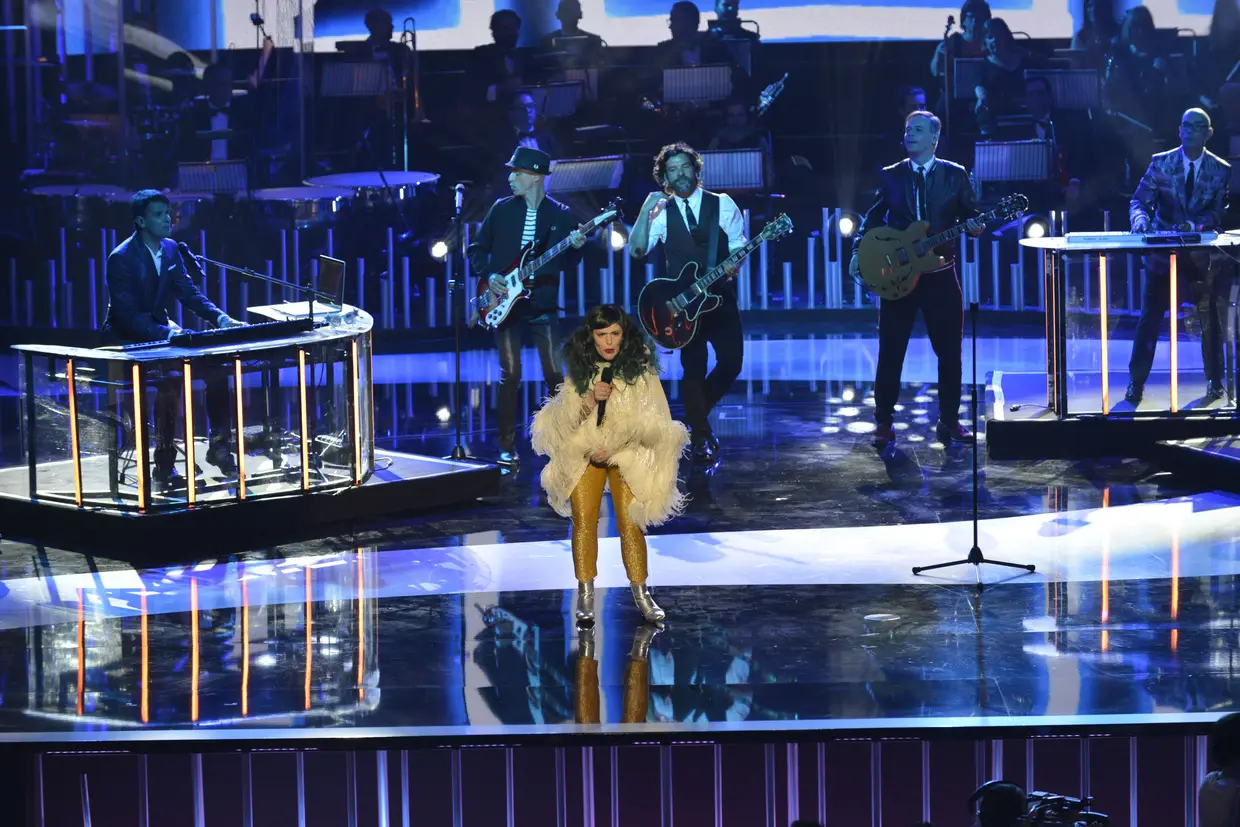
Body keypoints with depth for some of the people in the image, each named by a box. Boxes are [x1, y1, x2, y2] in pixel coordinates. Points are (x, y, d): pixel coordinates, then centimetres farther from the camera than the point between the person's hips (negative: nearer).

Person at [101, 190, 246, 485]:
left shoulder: (170, 249, 2)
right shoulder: (121, 259, -20)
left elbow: (188, 293, 5)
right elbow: (127, 315, -26)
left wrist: (220, 317, -13)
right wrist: (166, 333, -39)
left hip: (159, 330, 7)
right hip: (126, 338, -7)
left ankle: (219, 444, 1)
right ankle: (164, 462, -23)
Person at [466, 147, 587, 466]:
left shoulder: (560, 214, 3)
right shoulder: (502, 209, 4)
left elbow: (565, 263, 3)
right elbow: (477, 249, 10)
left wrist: (575, 247, -17)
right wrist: (489, 275, -6)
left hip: (542, 304, 0)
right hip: (505, 302, 0)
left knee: (554, 374, -3)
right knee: (510, 375, -1)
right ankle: (507, 446, 6)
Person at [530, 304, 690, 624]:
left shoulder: (641, 369, -2)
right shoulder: (579, 371, 4)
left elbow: (653, 420, -5)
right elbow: (563, 420, 1)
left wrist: (614, 446, -11)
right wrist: (590, 399, -18)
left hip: (629, 456, -2)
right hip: (583, 455, 2)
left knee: (630, 524, -8)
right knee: (584, 523, -5)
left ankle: (641, 595, -1)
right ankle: (585, 596, -2)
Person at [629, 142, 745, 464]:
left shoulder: (722, 204, 5)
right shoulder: (662, 212, 5)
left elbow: (738, 243, 4)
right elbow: (637, 250, -5)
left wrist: (734, 263, -17)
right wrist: (646, 214, -18)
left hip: (720, 296, 1)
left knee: (732, 361, -7)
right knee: (694, 368, -4)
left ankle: (696, 412, 18)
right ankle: (701, 438, 7)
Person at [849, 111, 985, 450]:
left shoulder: (956, 175, 3)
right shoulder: (891, 176, 5)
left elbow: (970, 216, 4)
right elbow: (874, 218, 9)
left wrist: (974, 226, -18)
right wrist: (859, 250, -4)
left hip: (941, 273, 0)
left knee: (950, 352, 3)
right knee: (890, 354, 0)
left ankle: (949, 421, 16)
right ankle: (884, 423, 9)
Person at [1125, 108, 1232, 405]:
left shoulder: (1221, 170, -4)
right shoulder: (1160, 163, -4)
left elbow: (1219, 212, -10)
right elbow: (1140, 201, -8)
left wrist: (1194, 227, -28)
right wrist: (1141, 221, -30)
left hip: (1203, 254, 0)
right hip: (1163, 251, 0)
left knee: (1211, 320, 8)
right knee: (1149, 319, -2)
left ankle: (1214, 381, 22)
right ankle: (1136, 383, 4)